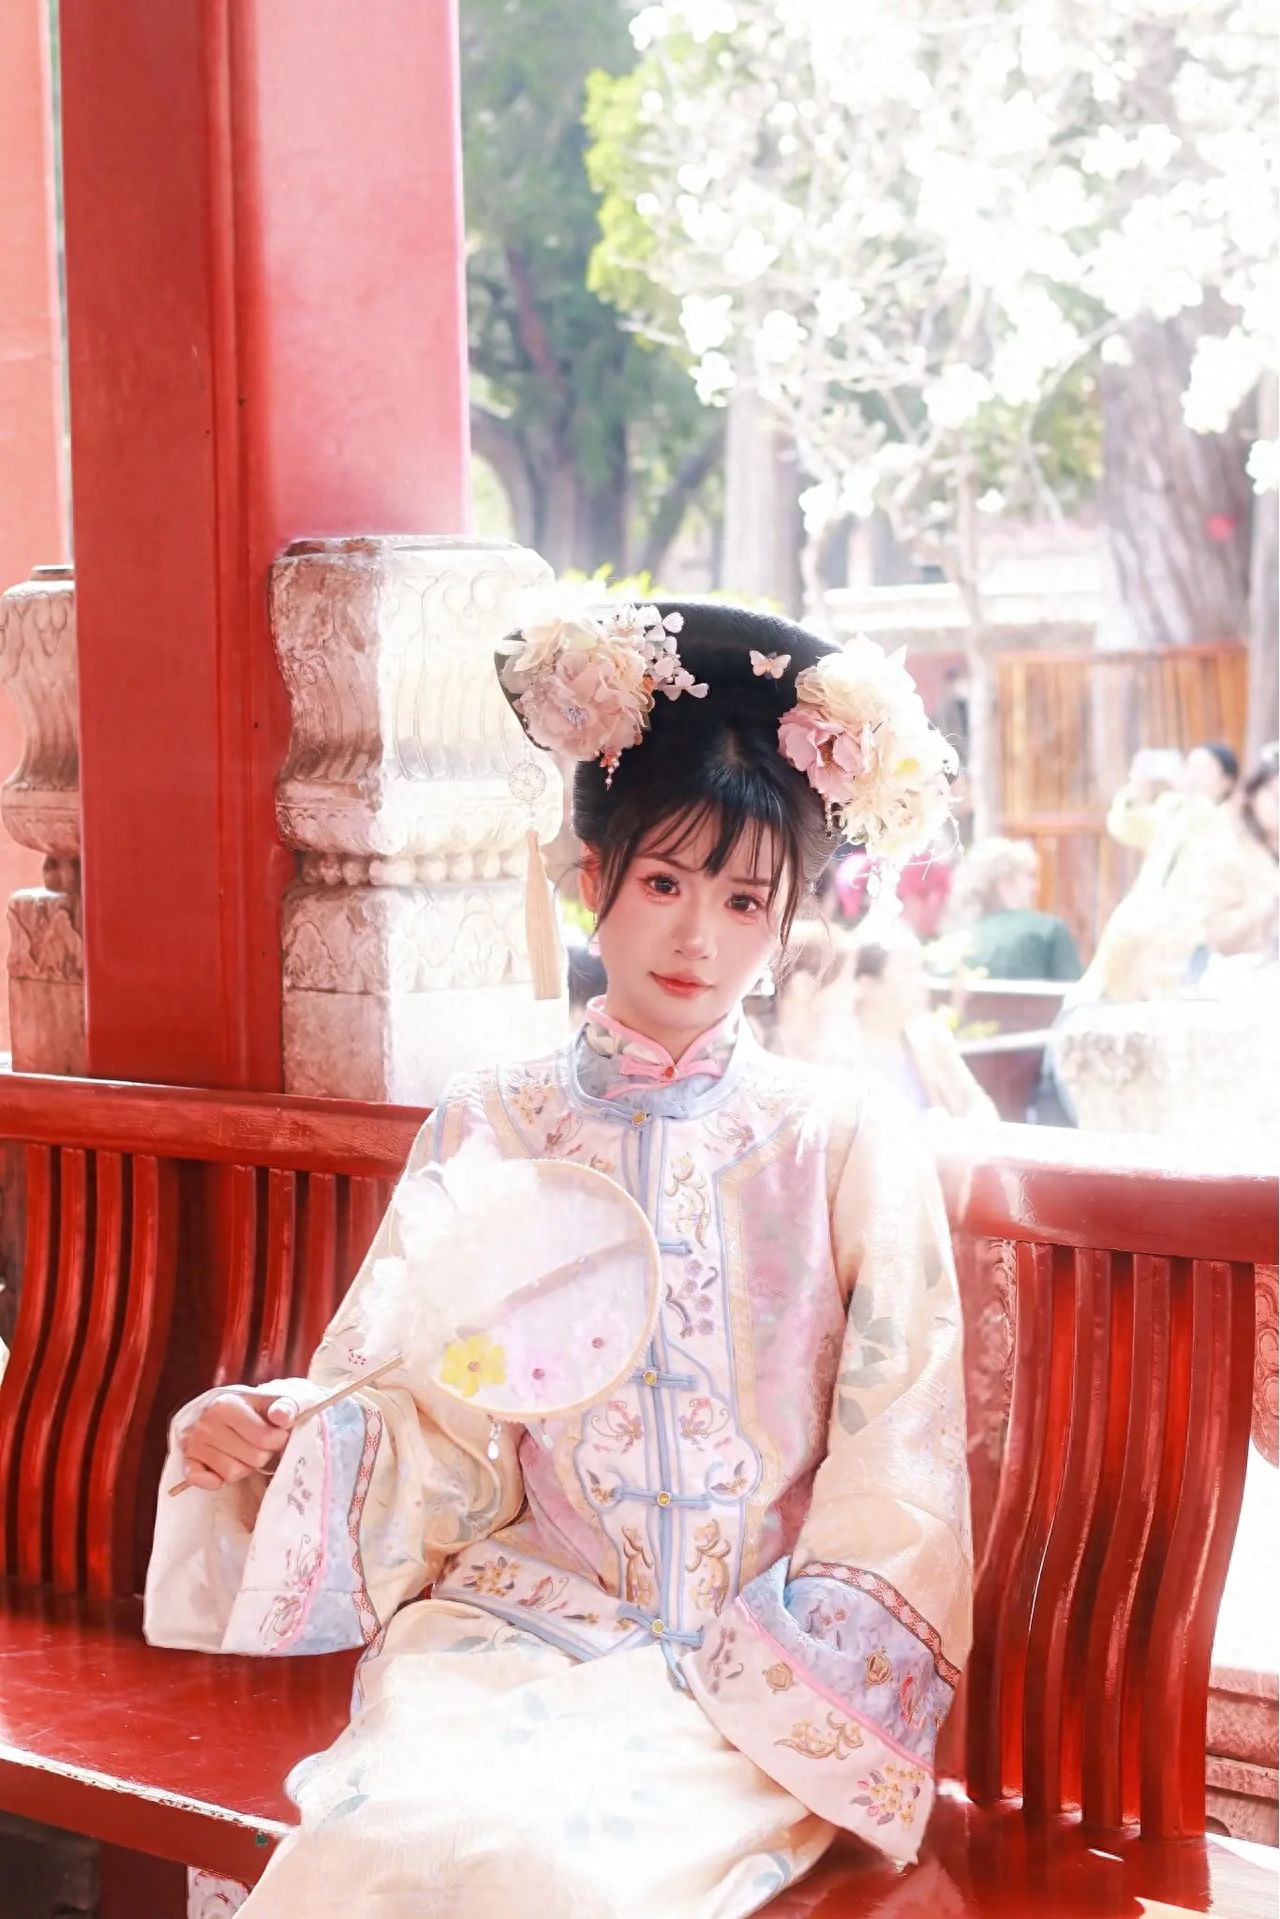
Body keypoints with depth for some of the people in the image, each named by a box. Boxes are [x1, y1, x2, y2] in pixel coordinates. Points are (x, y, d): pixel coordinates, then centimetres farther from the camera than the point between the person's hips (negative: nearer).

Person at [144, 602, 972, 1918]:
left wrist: (756, 1680, -10)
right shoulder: (489, 1138, 8)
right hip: (514, 1624, 2)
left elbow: (892, 1494, 2)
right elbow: (420, 1433, 6)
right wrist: (256, 1433, -13)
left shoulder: (847, 1152, 4)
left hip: (764, 1667, -2)